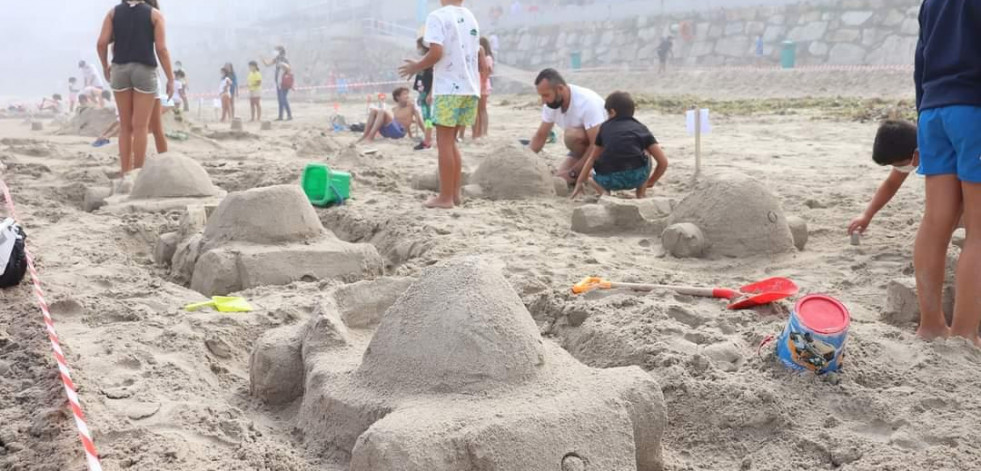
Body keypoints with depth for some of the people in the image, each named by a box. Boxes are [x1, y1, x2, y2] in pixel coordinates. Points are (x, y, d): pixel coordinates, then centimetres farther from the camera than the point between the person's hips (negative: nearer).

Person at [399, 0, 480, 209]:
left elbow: (436, 52, -17)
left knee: (444, 142, -1)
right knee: (450, 142, 15)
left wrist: (416, 67, -1)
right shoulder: (471, 18, 16)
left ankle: (445, 197, -1)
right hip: (470, 87, 7)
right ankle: (454, 193, 14)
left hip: (448, 88, -7)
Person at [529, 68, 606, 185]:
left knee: (572, 135, -34)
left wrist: (573, 173, -33)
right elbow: (540, 136, 2)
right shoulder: (550, 105, -10)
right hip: (584, 147, 7)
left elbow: (597, 145, -33)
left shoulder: (587, 102, -32)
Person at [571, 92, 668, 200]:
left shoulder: (605, 127, 23)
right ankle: (641, 194, 21)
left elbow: (592, 158, 28)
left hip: (609, 180, 0)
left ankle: (604, 191, 5)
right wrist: (651, 181, 32)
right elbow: (663, 162, 15)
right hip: (636, 177, 0)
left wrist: (580, 182, 37)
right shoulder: (641, 129, 20)